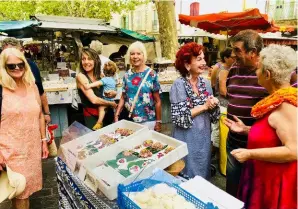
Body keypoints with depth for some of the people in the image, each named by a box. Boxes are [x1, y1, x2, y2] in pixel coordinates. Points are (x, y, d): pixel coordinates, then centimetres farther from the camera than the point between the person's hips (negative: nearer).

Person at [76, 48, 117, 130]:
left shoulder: (100, 75, 3)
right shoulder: (81, 76, -13)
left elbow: (110, 90, 15)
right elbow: (94, 100, -21)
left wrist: (113, 93, -8)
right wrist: (111, 103, -9)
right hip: (92, 116, -5)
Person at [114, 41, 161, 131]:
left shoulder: (151, 74, -7)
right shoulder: (127, 75, 2)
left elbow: (157, 101, -4)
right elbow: (123, 97, 9)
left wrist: (158, 121, -5)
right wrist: (116, 115, 0)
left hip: (148, 121, -3)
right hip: (129, 119, 3)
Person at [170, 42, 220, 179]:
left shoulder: (206, 83, 1)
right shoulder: (179, 85, -16)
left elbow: (213, 116, 8)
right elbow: (179, 118, -19)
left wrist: (214, 105, -14)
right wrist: (204, 106, -18)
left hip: (204, 138, 5)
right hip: (187, 140, -5)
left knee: (203, 175, 21)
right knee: (187, 176, 12)